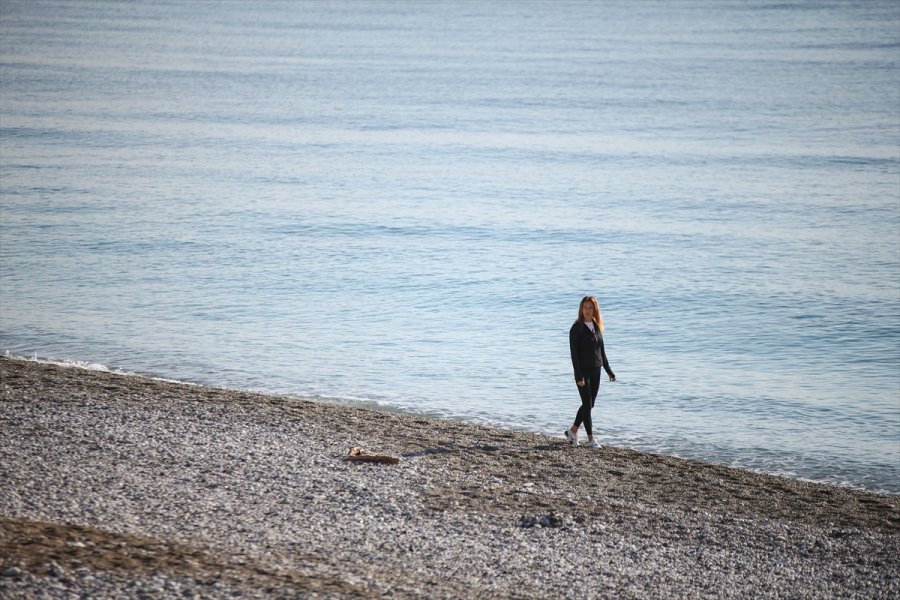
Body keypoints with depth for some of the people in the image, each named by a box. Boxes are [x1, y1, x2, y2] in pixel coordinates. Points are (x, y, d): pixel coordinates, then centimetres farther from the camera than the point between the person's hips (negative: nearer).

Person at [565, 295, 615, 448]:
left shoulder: (597, 327, 8)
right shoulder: (577, 328, -11)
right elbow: (574, 353, -14)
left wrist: (608, 371, 15)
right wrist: (579, 376, -20)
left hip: (596, 371, 6)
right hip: (583, 371, -6)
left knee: (589, 404, 11)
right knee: (587, 404, -4)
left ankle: (572, 431, 27)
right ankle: (591, 440, 1)